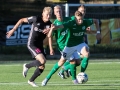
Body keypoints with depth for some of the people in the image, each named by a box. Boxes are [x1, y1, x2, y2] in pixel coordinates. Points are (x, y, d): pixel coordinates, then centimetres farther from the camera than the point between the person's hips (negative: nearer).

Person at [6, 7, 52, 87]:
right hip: (32, 44, -6)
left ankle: (31, 81, 27)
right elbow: (22, 20, -4)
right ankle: (27, 66, 1)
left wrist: (49, 31, -29)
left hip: (40, 45, 6)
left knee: (42, 67, 5)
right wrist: (13, 30, -3)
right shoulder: (36, 19, -14)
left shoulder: (49, 24, -1)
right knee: (43, 61, -24)